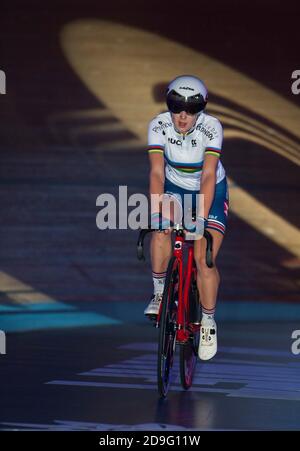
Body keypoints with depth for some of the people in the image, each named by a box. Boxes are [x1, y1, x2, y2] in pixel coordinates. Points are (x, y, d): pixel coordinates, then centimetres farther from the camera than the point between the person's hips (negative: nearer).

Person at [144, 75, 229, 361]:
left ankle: (208, 321, 4)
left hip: (211, 191, -2)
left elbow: (208, 176, -35)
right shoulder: (158, 126, -22)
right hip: (175, 187, 2)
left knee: (204, 258, -16)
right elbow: (157, 172, -30)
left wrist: (201, 218, -45)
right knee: (161, 231, -30)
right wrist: (155, 212, -43)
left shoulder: (211, 127, -27)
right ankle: (159, 292, -7)